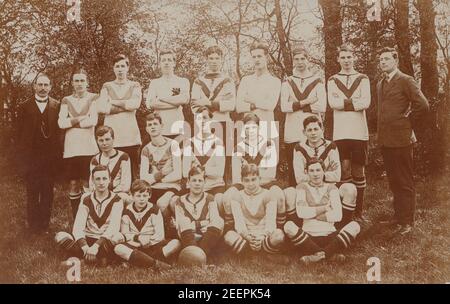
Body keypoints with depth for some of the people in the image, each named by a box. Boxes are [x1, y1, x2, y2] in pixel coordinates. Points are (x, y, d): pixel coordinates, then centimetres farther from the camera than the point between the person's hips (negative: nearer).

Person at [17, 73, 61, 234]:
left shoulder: (57, 106, 4)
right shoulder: (25, 108, 4)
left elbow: (60, 131, 0)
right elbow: (20, 135, 3)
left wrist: (58, 154, -7)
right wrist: (22, 159, -2)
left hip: (50, 158, 0)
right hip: (31, 158, 0)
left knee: (47, 193, 5)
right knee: (32, 194, 6)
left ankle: (44, 225, 15)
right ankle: (33, 226, 16)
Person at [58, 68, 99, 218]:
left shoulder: (93, 98, 5)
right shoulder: (66, 100, 12)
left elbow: (93, 121, -8)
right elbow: (61, 123, -1)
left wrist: (71, 122, -2)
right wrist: (81, 118, -7)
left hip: (88, 147, -3)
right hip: (71, 147, 3)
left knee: (87, 184, -3)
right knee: (73, 184, 4)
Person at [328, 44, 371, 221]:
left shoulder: (363, 79, 10)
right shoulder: (333, 80, 12)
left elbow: (366, 103, -5)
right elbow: (332, 103, -4)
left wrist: (343, 103, -7)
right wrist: (354, 102, -9)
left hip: (359, 131, 0)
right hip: (340, 132, 0)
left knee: (358, 171, 3)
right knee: (345, 168, -4)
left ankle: (359, 210, 11)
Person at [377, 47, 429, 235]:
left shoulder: (406, 81, -6)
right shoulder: (380, 84, 17)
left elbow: (422, 105, -14)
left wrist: (409, 126, -6)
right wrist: (381, 131, 12)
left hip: (400, 139, -7)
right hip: (385, 140, 7)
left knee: (405, 183, -1)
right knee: (393, 182, 14)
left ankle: (406, 222, 6)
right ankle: (398, 217, 25)